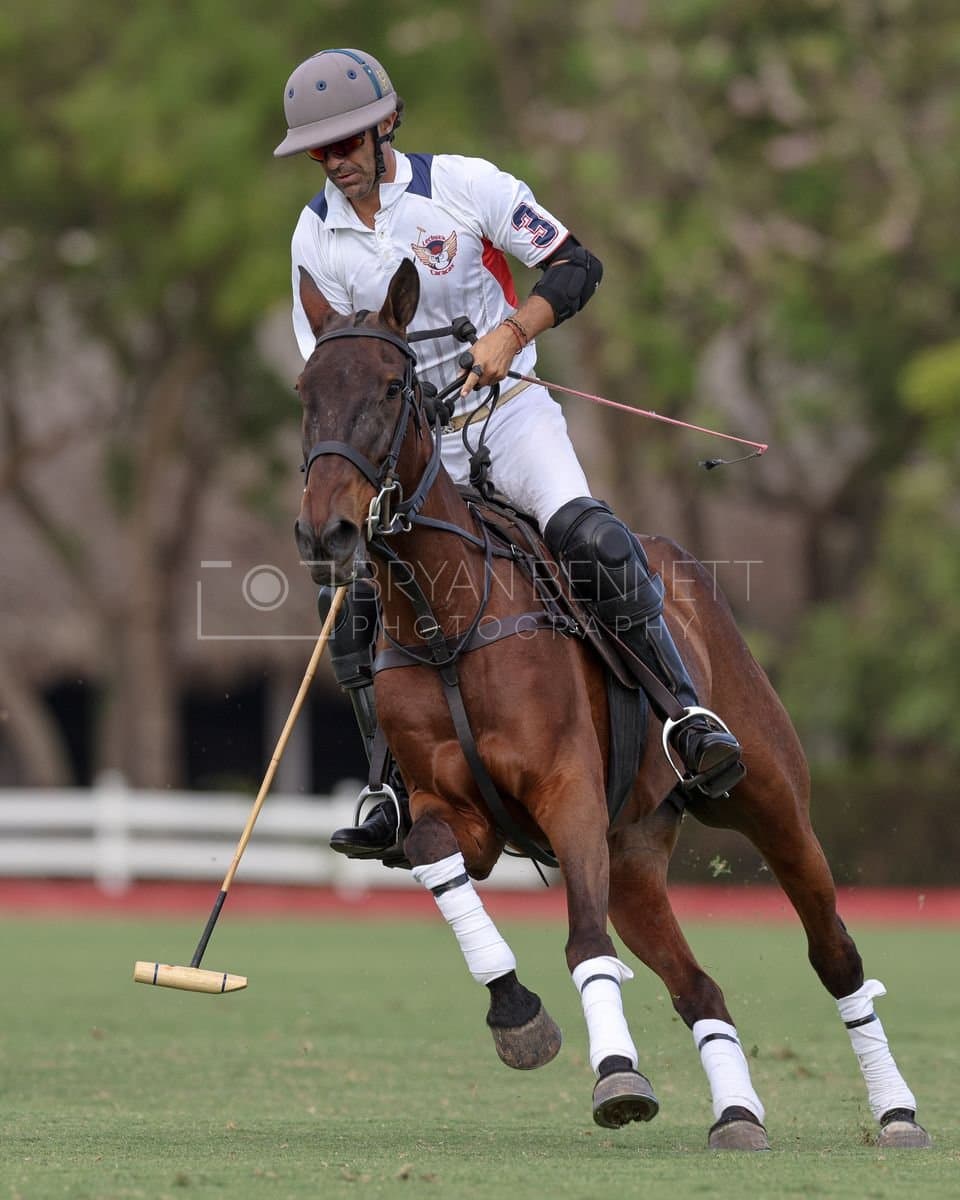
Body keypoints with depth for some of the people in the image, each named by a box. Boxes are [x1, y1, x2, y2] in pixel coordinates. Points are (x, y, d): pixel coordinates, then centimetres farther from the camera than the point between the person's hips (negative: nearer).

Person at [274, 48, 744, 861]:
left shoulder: (463, 185, -9)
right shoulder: (316, 237, 1)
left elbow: (576, 267, -9)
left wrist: (510, 333, -25)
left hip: (507, 415, -3)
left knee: (588, 535, -30)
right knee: (351, 592, -15)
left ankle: (684, 711, -24)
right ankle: (400, 793, -6)